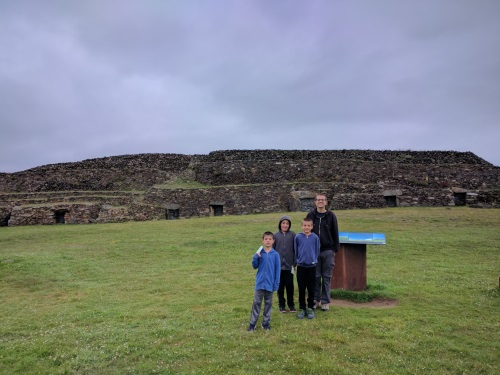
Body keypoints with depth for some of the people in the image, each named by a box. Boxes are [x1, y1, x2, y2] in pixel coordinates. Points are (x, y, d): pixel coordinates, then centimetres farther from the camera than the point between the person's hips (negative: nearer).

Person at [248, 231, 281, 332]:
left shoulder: (275, 254, -5)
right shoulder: (259, 253, -2)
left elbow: (277, 270, -2)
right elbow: (255, 266, 2)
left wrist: (276, 283, -5)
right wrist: (255, 257, -16)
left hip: (270, 284, 0)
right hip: (260, 283, 0)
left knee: (268, 303, 11)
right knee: (256, 303, 5)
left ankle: (266, 323, 22)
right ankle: (252, 323, 12)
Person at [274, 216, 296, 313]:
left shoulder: (292, 234, -1)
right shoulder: (276, 235, 2)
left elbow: (295, 249, 0)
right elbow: (273, 249, 5)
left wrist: (295, 263, -4)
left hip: (289, 265, -1)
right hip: (278, 265, 1)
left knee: (289, 285, 7)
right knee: (280, 285, 9)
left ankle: (291, 304, 21)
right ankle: (281, 304, 21)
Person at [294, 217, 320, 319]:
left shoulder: (315, 237, -3)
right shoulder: (298, 237, -3)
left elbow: (317, 251, 7)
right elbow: (295, 251, 6)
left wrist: (314, 260, 6)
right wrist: (297, 261, 7)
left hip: (312, 266, 0)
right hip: (301, 266, 0)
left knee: (311, 288, 8)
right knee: (301, 289, 7)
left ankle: (310, 308, 21)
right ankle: (302, 308, 19)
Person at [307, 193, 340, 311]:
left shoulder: (331, 216, 0)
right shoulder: (311, 215, 3)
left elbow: (335, 233, 3)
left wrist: (335, 249, 0)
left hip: (328, 251, -1)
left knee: (326, 277, 5)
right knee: (316, 277, 7)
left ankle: (325, 302, 15)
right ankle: (316, 300, 19)